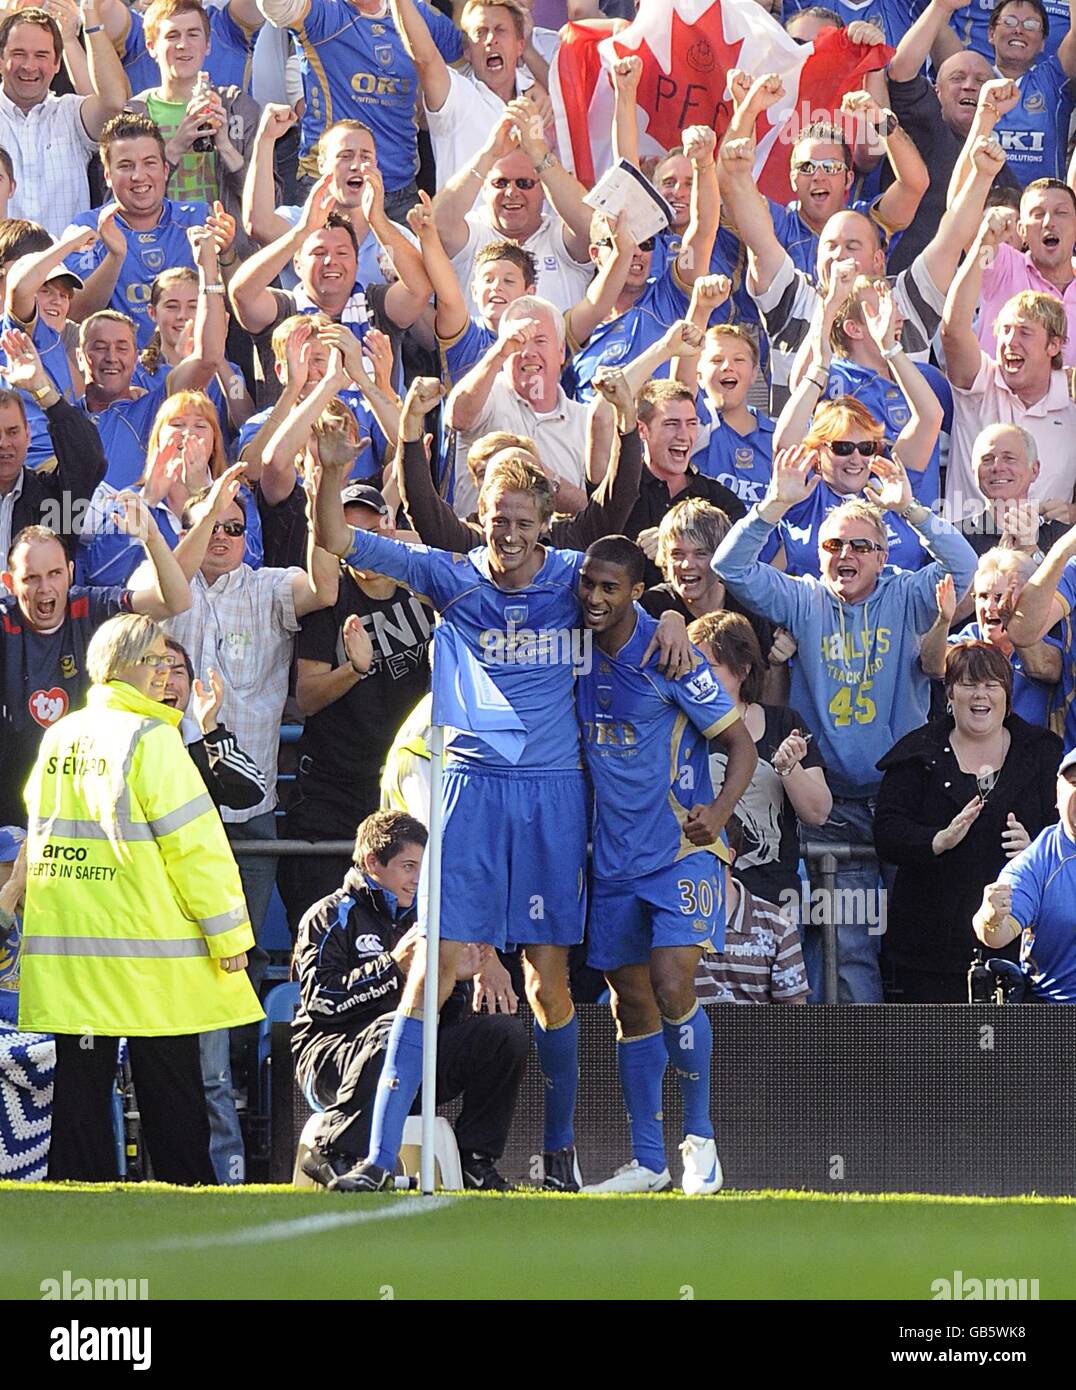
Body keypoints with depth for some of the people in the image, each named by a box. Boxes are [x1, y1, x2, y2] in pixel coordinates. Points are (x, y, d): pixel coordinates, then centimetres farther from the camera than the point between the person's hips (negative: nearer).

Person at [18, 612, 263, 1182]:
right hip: (149, 952, -5)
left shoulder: (57, 738, 10)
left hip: (63, 950, 5)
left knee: (81, 1084, 5)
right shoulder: (149, 738, -9)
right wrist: (229, 935, -7)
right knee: (171, 1090, 2)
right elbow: (195, 845, -11)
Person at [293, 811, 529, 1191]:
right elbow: (321, 997, -15)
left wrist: (455, 978, -4)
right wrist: (394, 965, -18)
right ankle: (334, 1154, -32)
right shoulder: (331, 917, 2)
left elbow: (445, 1020, 17)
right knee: (394, 1028, -40)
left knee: (507, 1032, -10)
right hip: (333, 1055, -6)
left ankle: (475, 1159, -9)